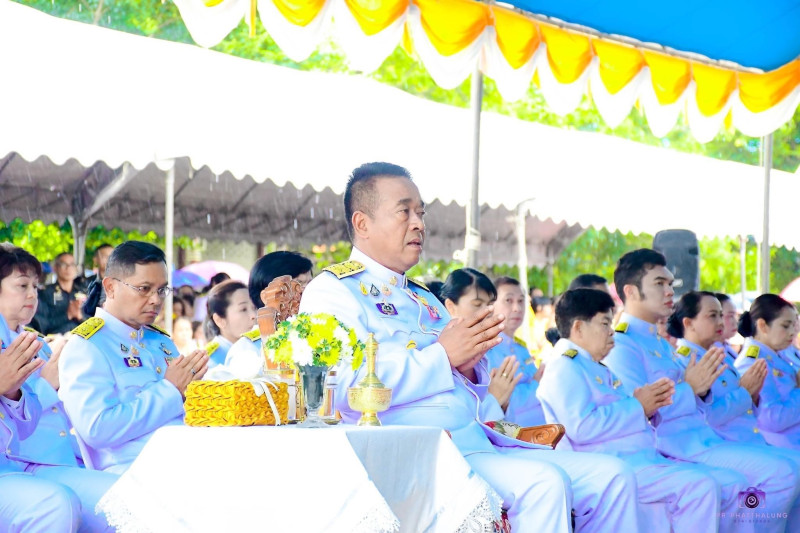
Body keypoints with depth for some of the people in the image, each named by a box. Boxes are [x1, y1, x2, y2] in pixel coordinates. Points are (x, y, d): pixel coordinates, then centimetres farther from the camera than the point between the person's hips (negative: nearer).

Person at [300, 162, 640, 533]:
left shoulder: (424, 299, 27)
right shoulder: (331, 291, 0)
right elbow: (346, 388, -17)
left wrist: (468, 366, 5)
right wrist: (442, 357, -12)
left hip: (478, 444, 9)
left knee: (612, 476, -3)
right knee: (544, 481, -31)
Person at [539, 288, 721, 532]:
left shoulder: (598, 370, 25)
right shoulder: (564, 368, -8)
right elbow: (582, 427, -22)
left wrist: (649, 406, 6)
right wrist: (637, 406, -12)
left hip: (642, 458, 11)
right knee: (699, 486, -23)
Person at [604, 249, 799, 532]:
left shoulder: (661, 344, 22)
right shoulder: (621, 345, -8)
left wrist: (701, 390, 3)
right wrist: (689, 388, -14)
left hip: (701, 441, 9)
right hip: (668, 450, -9)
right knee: (735, 485, -27)